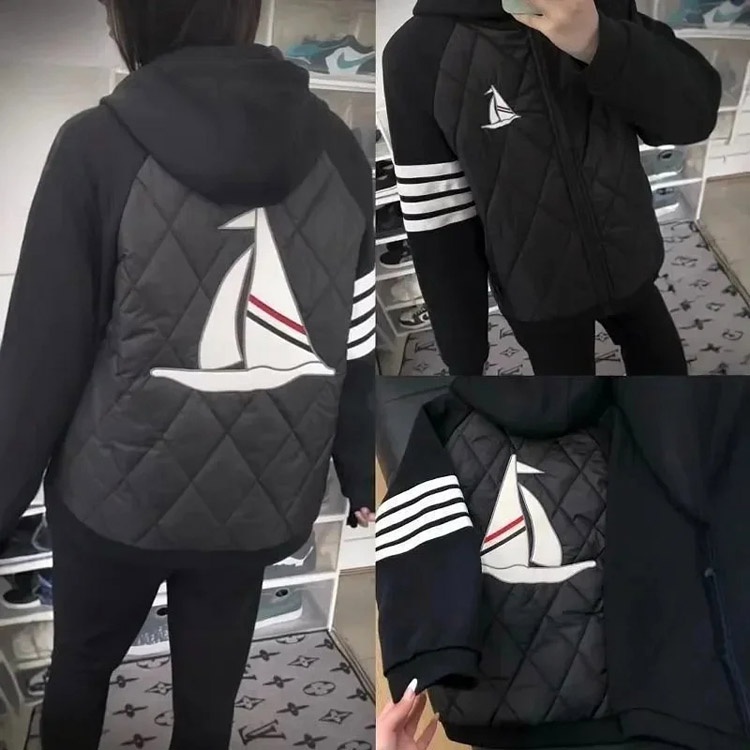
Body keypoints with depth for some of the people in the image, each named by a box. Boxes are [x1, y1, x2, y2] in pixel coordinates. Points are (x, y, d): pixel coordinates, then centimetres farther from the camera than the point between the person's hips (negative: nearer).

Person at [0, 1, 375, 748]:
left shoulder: (100, 146, -15)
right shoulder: (333, 146, -4)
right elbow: (357, 346, 0)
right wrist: (360, 479, 13)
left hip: (120, 490, -2)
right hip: (260, 495, 3)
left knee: (80, 666, 24)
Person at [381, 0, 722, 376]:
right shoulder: (420, 49, -17)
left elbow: (696, 110, -16)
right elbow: (438, 222, -13)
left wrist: (598, 45, -33)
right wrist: (463, 357, -8)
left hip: (630, 261, 3)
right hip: (538, 293, -3)